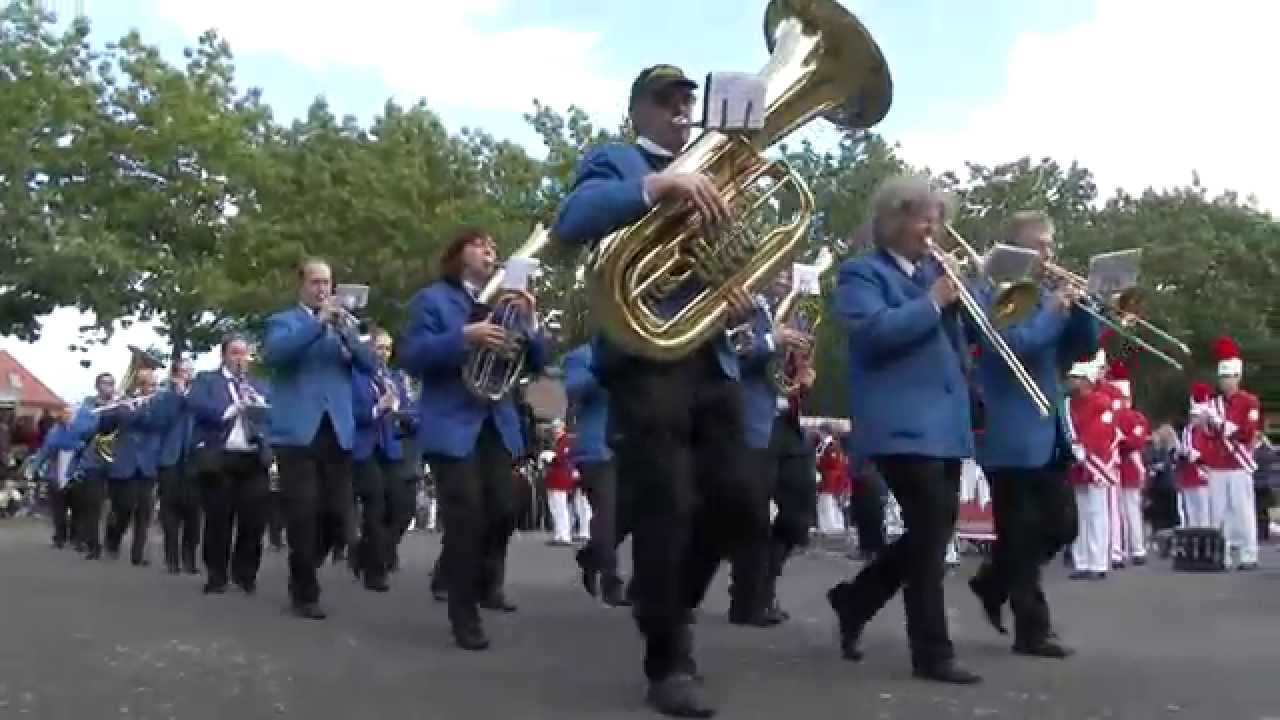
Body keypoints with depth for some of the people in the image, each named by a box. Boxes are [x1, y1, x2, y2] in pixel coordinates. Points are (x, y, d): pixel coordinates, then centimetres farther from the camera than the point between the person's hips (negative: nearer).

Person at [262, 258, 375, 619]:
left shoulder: (344, 321, 19)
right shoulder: (282, 321, 8)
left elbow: (368, 364, 5)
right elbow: (273, 354, -15)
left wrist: (344, 329, -10)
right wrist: (319, 322, -19)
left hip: (338, 431, 4)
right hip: (297, 431, -4)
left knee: (337, 518, 3)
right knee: (304, 516, -6)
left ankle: (302, 572, 26)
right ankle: (304, 592, 9)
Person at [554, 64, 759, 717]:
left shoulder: (707, 175, 27)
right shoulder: (612, 162, 8)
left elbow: (729, 265, 25)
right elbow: (570, 224, -14)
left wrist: (742, 304, 0)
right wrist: (657, 185, -26)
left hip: (712, 362, 6)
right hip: (646, 360, -6)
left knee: (734, 509, 4)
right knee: (665, 512, -6)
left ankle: (669, 606, 29)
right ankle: (669, 663, 8)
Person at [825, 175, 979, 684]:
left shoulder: (934, 271, 20)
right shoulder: (863, 273, -3)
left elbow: (957, 345, 20)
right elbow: (872, 330, -21)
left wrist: (959, 296, 3)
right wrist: (933, 302, -14)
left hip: (945, 421, 8)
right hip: (904, 424, -8)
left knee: (931, 533, 11)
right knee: (931, 535, -7)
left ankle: (854, 601, 29)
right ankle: (933, 653, 4)